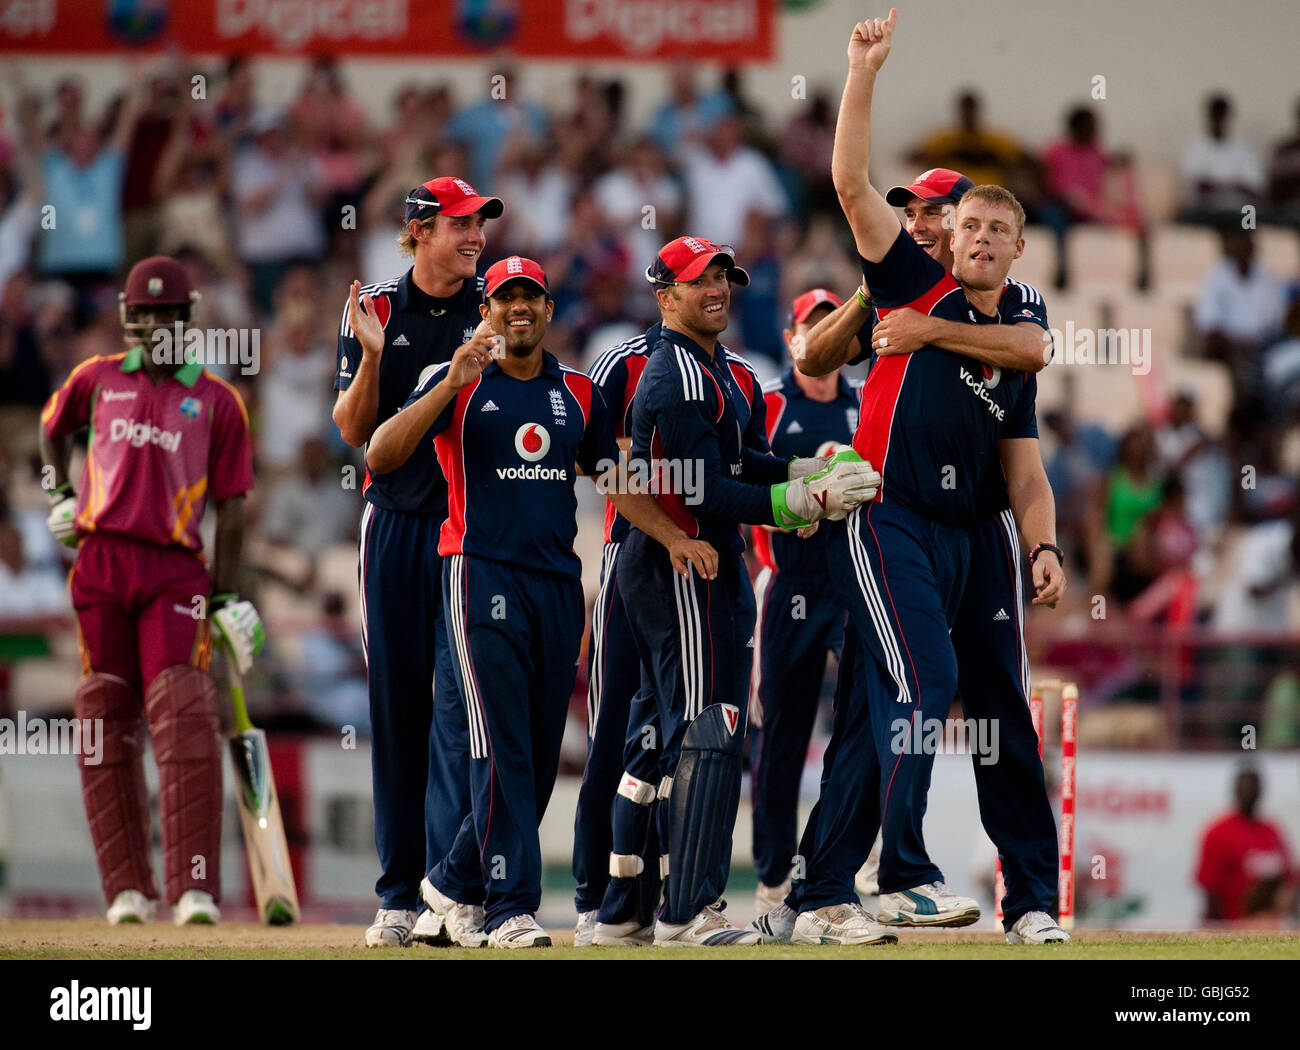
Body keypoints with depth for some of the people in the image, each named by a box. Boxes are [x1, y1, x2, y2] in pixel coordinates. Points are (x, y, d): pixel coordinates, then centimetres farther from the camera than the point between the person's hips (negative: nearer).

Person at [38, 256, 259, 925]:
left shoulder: (216, 401, 8)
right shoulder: (97, 380, 14)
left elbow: (231, 506, 6)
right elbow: (54, 425, 33)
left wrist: (224, 595, 0)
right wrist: (58, 494, 17)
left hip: (175, 569, -3)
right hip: (100, 562, 3)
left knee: (184, 719, -16)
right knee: (107, 725, 1)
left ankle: (195, 888, -19)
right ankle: (128, 888, 8)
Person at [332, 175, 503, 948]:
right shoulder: (375, 310, 8)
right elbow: (354, 429, 3)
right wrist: (371, 355, -13)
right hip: (396, 517, 2)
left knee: (459, 697, -10)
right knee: (396, 701, 4)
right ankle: (399, 893, 10)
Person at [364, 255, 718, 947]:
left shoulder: (578, 395, 16)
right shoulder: (456, 385, 3)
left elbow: (614, 480, 16)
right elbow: (380, 457, -10)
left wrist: (671, 535, 0)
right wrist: (453, 384, -19)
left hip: (559, 583, 5)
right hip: (484, 573, -5)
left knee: (542, 754, 7)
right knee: (503, 748, -12)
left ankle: (456, 881, 22)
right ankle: (511, 907, -12)